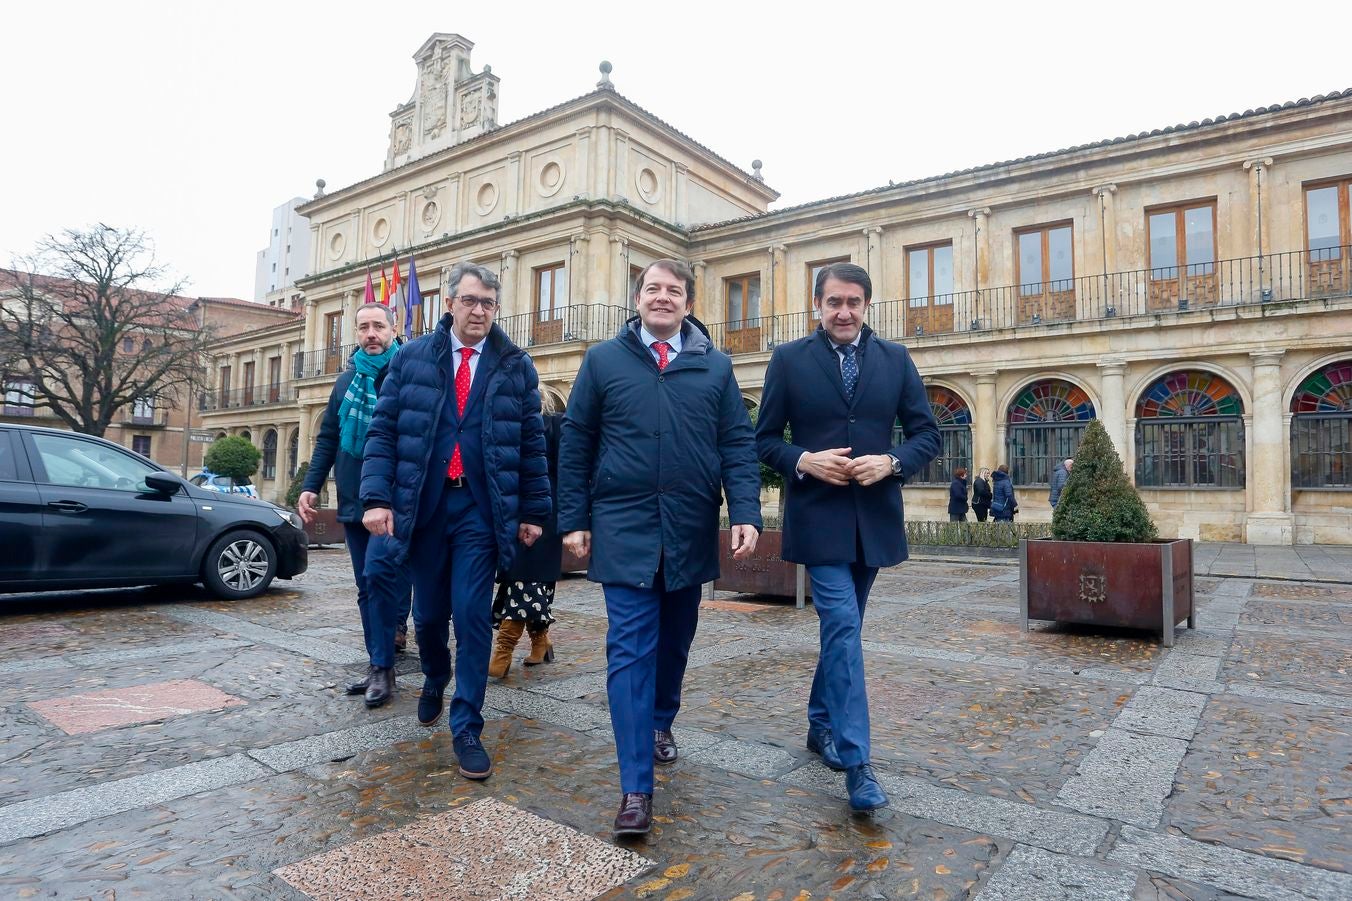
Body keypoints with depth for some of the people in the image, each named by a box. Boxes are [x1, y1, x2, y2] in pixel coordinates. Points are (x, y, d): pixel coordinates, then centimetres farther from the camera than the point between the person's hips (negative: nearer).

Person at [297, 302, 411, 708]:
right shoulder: (347, 379, 13)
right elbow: (328, 438, 15)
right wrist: (311, 486, 7)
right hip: (352, 499, 6)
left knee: (379, 572, -15)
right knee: (367, 586, 10)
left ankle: (382, 667, -4)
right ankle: (380, 665, 21)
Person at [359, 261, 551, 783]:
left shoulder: (516, 367, 3)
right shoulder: (411, 359, 5)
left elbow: (532, 443, 4)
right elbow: (383, 431, 2)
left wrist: (534, 510, 1)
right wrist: (376, 496, -9)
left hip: (481, 511, -1)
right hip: (423, 506, 2)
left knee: (473, 618, -3)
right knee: (428, 613, 14)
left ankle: (466, 728, 12)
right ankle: (434, 683, 45)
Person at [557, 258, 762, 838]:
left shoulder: (716, 367, 8)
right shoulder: (603, 360, 5)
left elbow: (738, 444, 3)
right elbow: (575, 443, 5)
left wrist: (746, 513, -10)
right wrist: (573, 519, 1)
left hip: (690, 532, 2)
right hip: (624, 529, -2)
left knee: (674, 641, 17)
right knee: (630, 649, -5)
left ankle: (660, 723, 43)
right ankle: (636, 787, 1)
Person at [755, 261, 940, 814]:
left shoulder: (895, 359, 7)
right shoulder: (789, 359, 1)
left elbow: (927, 434, 6)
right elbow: (764, 439, 2)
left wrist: (891, 462, -13)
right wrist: (803, 461, -17)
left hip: (874, 516, 4)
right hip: (818, 516, -3)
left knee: (842, 628, 16)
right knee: (843, 629, -11)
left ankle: (820, 723, 35)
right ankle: (856, 761, -3)